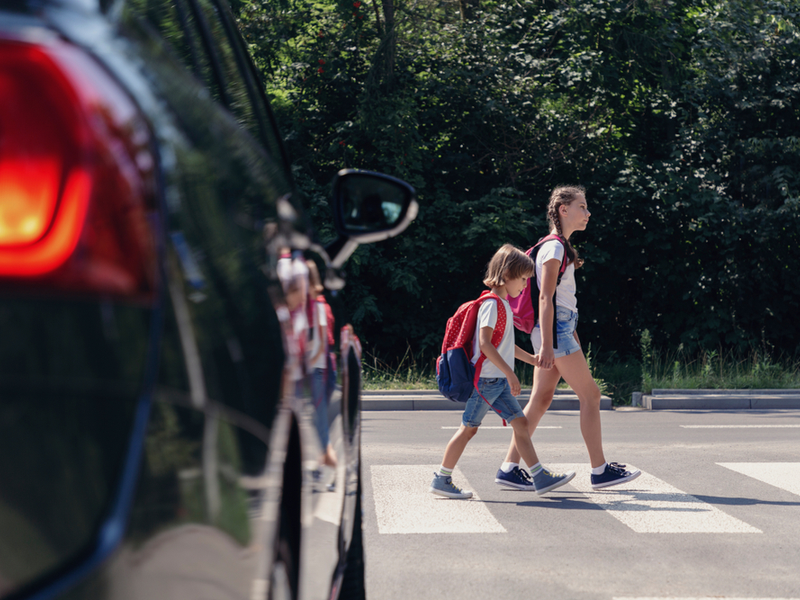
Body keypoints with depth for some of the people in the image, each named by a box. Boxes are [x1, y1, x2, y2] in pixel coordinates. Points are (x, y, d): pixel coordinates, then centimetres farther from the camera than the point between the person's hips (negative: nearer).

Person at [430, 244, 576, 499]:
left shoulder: (503, 305, 16)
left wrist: (532, 359, 26)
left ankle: (541, 478, 4)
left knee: (520, 423, 5)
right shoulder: (492, 304, -15)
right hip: (485, 379, -9)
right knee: (468, 428, -2)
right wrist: (510, 373, -24)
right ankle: (441, 480, 6)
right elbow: (485, 343, -24)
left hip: (500, 382, 9)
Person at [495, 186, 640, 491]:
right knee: (590, 395, -4)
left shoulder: (560, 246, 18)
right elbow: (545, 297, -18)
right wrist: (546, 344, -23)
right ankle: (600, 470, 1)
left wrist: (572, 337, 24)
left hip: (560, 330, 10)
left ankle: (509, 468, 9)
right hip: (555, 332, -10)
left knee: (540, 400, 8)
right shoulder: (554, 247, -12)